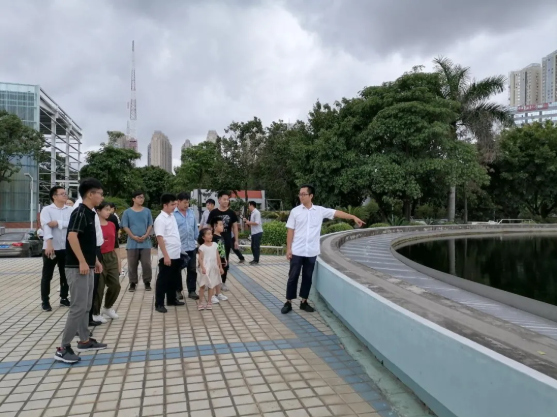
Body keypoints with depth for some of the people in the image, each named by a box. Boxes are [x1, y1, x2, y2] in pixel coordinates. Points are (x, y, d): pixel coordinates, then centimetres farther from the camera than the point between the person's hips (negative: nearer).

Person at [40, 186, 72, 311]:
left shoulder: (70, 210, 7)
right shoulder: (46, 210, -4)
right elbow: (46, 226, -17)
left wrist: (58, 223, -18)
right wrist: (49, 244, -29)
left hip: (66, 248, 3)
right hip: (50, 247, -3)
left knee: (65, 275, 12)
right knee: (47, 275, 5)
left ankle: (64, 298, 25)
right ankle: (45, 301, 16)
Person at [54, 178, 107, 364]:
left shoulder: (90, 213, 14)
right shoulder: (80, 212, -15)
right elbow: (72, 237, -26)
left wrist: (95, 260, 23)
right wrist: (82, 261, -28)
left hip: (87, 267, 10)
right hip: (77, 267, -10)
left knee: (86, 306, 15)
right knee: (78, 307, -7)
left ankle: (84, 341, 26)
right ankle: (63, 348, 2)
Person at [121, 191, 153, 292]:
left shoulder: (147, 211, 6)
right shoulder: (127, 212, 2)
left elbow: (150, 225, 5)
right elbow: (125, 226, 0)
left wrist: (145, 236, -10)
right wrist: (133, 236, -12)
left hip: (145, 243, 1)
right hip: (132, 243, 0)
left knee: (146, 264, 1)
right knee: (132, 265, 5)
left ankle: (147, 282, 13)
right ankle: (133, 283, 16)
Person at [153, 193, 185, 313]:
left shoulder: (172, 216, 11)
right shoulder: (160, 219, -15)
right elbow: (160, 238, -20)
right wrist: (166, 255, -22)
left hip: (176, 254, 8)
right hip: (167, 256, -8)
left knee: (174, 279, 17)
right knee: (163, 280, 1)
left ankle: (172, 299, 30)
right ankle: (159, 304, 10)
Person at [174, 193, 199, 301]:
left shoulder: (191, 212, 6)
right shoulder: (173, 213, -11)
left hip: (191, 246, 5)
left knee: (192, 270, 9)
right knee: (178, 270, 11)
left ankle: (191, 291, 19)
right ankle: (178, 290, 25)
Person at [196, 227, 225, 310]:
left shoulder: (215, 245, 5)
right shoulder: (202, 247, -7)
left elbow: (218, 257, 8)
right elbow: (200, 258, -12)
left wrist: (220, 267, 9)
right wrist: (202, 268, -24)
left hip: (214, 268, 4)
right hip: (206, 268, -4)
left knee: (211, 285, 10)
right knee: (203, 285, 3)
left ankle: (209, 302, 20)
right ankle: (201, 302, 13)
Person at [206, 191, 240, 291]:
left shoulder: (231, 213, 2)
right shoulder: (213, 212, -4)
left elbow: (235, 227, 6)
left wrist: (236, 240, 3)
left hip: (227, 241, 2)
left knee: (225, 262, 9)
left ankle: (223, 282, 20)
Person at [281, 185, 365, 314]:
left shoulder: (320, 210, 2)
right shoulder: (295, 211, -2)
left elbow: (337, 213, 0)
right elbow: (290, 231, -1)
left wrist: (354, 217, -8)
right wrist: (288, 248, -5)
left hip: (311, 252, 2)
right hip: (297, 251, -1)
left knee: (307, 277, 10)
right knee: (293, 277, 3)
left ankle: (304, 302, 23)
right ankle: (288, 303, 13)